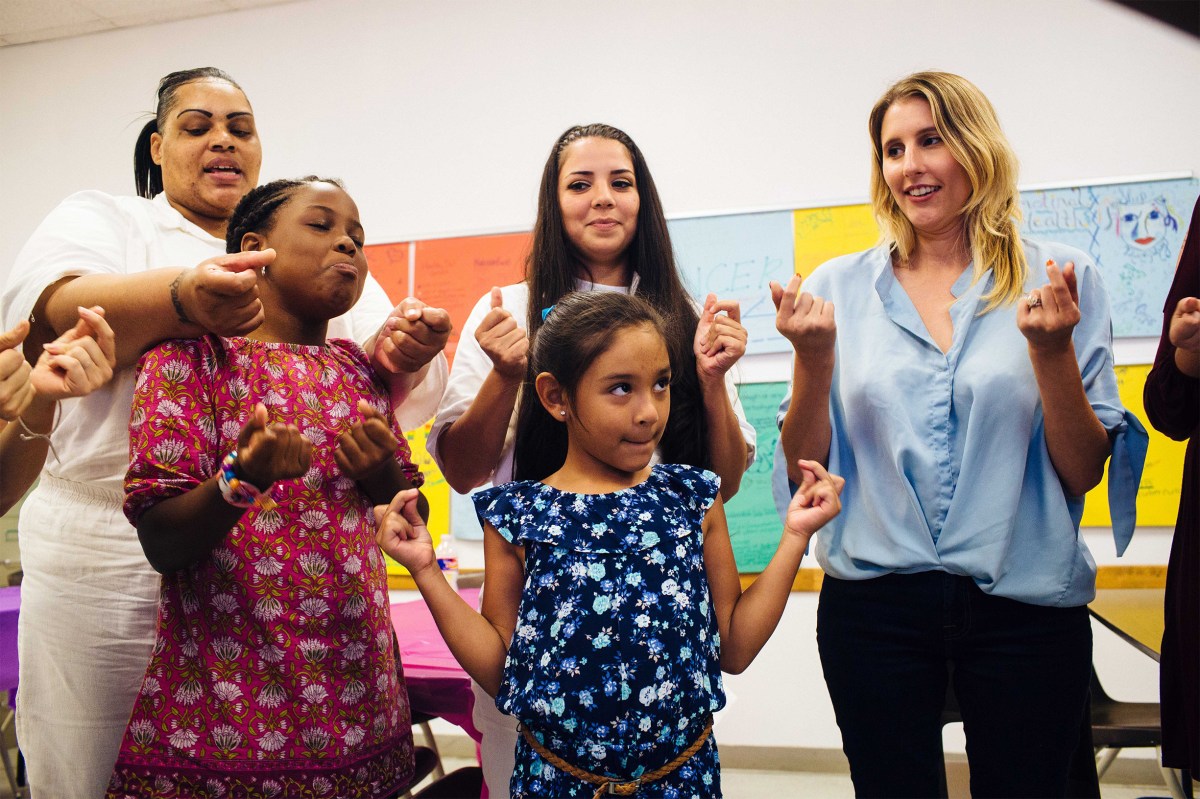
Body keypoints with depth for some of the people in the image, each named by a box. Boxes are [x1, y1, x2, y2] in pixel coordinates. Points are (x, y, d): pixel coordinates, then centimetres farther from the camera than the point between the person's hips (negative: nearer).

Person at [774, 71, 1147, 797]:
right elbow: (805, 465, 1)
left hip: (1026, 604, 0)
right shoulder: (838, 289, 2)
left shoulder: (1060, 280, -1)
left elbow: (1085, 472, -1)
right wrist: (813, 357, -14)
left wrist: (1053, 351, -15)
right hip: (875, 605, 1)